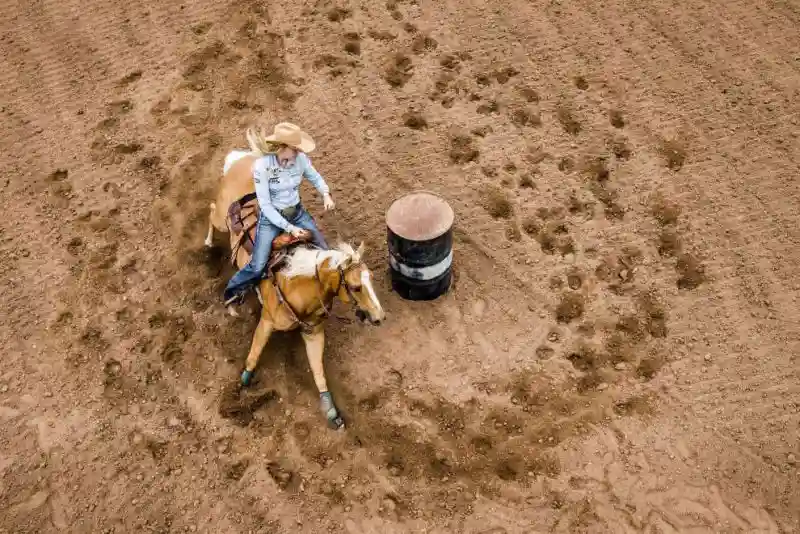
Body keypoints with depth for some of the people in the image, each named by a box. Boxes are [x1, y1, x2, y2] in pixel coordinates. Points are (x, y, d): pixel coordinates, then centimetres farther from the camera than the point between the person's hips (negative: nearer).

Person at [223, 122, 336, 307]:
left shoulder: (301, 158, -14)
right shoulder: (262, 165, -26)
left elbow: (315, 177, 7)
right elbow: (265, 205, -22)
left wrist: (326, 194, -14)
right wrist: (289, 227, -26)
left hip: (298, 213, 4)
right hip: (271, 217, -4)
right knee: (257, 266, -9)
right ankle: (233, 290, 21)